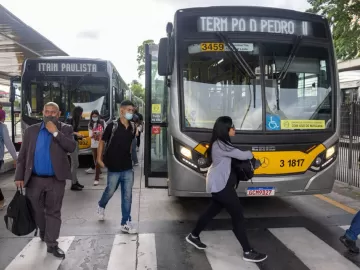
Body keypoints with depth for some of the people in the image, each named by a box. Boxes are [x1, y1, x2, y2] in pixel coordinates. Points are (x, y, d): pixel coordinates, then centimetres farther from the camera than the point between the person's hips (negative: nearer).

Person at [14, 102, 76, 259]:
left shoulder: (65, 129, 0)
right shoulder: (31, 130, 4)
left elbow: (72, 147, -16)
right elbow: (22, 155, 4)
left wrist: (55, 132, -18)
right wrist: (19, 176, -2)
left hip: (56, 179, -2)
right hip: (34, 179, 2)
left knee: (53, 212, 3)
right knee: (36, 210, 17)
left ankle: (52, 244, 12)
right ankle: (43, 230, 43)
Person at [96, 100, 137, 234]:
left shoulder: (132, 128, 2)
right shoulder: (112, 126, -11)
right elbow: (102, 141, -3)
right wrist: (99, 159, -5)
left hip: (128, 168, 4)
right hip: (114, 168, -3)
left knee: (127, 196, 3)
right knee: (110, 191, 13)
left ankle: (125, 223, 11)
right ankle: (101, 206, 46)